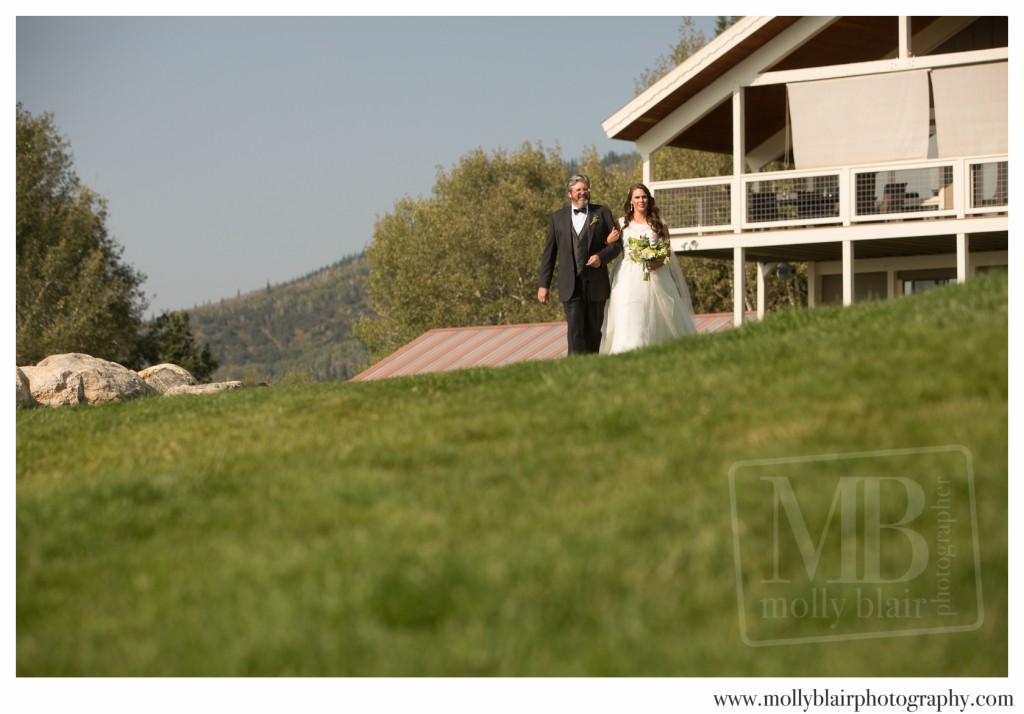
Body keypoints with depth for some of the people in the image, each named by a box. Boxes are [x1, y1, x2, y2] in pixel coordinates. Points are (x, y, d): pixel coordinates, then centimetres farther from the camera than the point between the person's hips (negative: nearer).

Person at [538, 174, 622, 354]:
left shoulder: (602, 213, 7)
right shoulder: (557, 217, 8)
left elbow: (617, 244, 7)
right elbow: (549, 253, 9)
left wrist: (601, 256, -14)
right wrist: (543, 285, 4)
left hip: (596, 284, 1)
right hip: (571, 286, -1)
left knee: (594, 331, 8)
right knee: (575, 331, -11)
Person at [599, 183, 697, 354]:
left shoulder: (658, 224, 9)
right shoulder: (622, 224, 9)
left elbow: (668, 251, 7)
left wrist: (660, 262, -13)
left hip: (654, 275, 1)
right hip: (629, 278, -1)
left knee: (656, 318, 2)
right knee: (627, 318, -12)